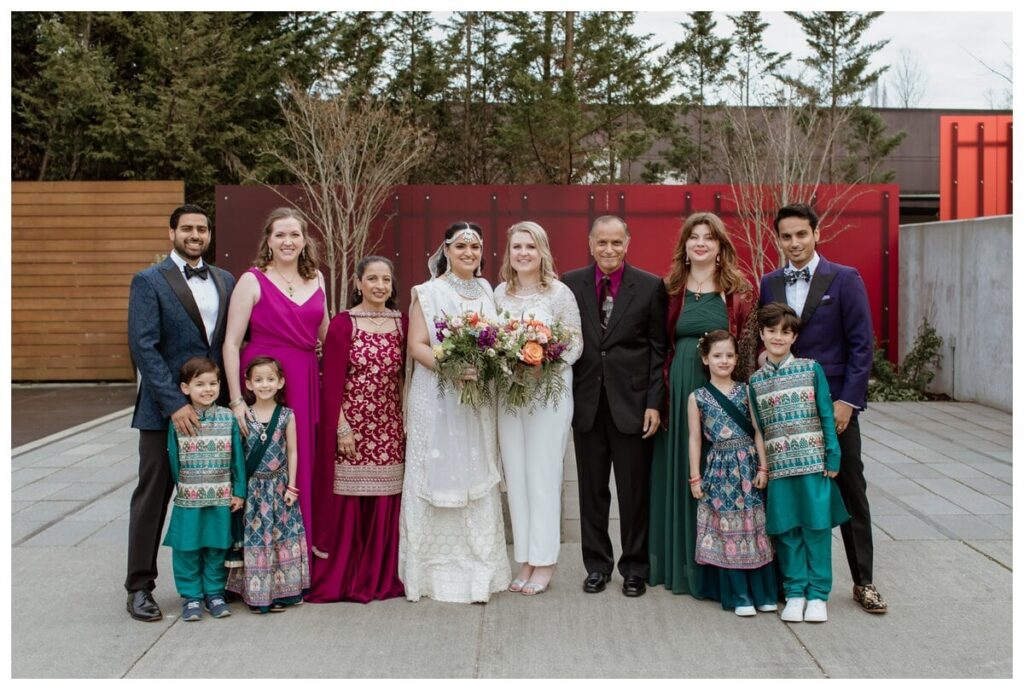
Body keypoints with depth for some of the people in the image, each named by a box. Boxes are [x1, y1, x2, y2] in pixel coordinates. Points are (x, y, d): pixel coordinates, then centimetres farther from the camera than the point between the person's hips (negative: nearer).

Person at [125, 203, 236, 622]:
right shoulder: (149, 281, -3)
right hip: (165, 409, -4)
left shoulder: (225, 281, 12)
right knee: (152, 497, 4)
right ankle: (140, 587, 14)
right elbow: (143, 347, -11)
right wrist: (175, 404, -18)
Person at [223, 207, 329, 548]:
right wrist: (236, 401, -13)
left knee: (304, 468, 8)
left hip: (307, 382, 5)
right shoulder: (252, 280, -4)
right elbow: (231, 343, -7)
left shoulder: (315, 278, 10)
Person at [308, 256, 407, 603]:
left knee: (385, 503, 7)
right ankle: (342, 579, 14)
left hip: (389, 427, 4)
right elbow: (332, 383, -7)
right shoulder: (343, 324, -5)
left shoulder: (402, 323, 8)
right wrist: (342, 429, -11)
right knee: (347, 502, 1)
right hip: (351, 424, -4)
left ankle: (380, 577, 20)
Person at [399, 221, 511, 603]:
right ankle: (439, 570, 8)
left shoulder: (486, 290, 13)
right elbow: (417, 346, -9)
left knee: (477, 480, 7)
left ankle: (477, 568, 16)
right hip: (438, 399, -4)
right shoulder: (428, 292, -2)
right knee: (441, 477, -1)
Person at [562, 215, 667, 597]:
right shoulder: (570, 284, 4)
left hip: (632, 403, -2)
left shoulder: (650, 286, 0)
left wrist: (654, 403, -6)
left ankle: (634, 568, 21)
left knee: (635, 491, 6)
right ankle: (597, 564, 25)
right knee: (592, 490, 11)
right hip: (586, 403, 2)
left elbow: (658, 349, -1)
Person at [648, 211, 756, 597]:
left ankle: (722, 570, 12)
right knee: (681, 475, 8)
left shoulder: (739, 289, 2)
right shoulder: (671, 288, 7)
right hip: (679, 391, 2)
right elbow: (661, 346, 8)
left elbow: (749, 346, 0)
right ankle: (683, 562, 20)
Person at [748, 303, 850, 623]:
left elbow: (826, 416, 2)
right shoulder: (756, 380, 7)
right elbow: (758, 429, 10)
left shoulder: (811, 369, 1)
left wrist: (833, 457, -3)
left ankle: (817, 594, 13)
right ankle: (794, 592, 17)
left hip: (814, 463, -1)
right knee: (787, 531, 6)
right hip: (778, 467, 2)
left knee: (816, 528, 2)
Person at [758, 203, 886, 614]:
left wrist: (847, 400, -11)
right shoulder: (769, 284, 8)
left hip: (834, 403, -3)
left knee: (850, 493, 5)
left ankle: (863, 582, 15)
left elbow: (862, 344, -5)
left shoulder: (845, 279, -2)